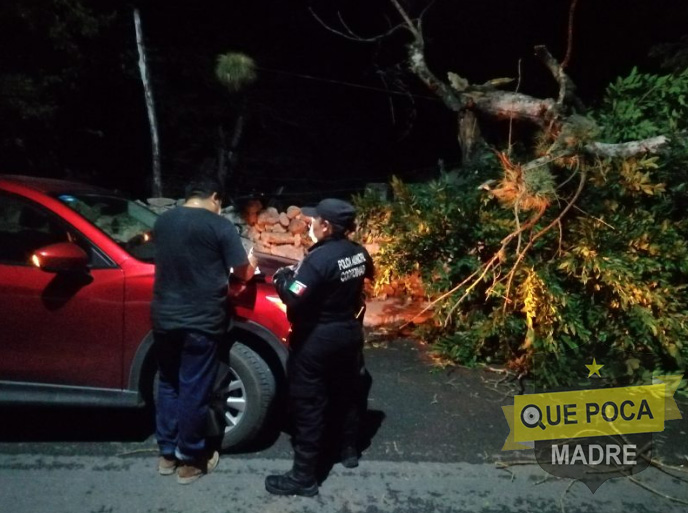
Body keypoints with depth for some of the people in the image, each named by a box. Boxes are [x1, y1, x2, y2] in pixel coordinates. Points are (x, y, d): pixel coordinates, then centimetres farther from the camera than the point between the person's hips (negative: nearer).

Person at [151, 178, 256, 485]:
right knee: (194, 390, 7)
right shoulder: (220, 226, -11)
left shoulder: (162, 221, 7)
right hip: (200, 321, -5)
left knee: (168, 383, 19)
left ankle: (167, 452, 31)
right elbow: (243, 272, -6)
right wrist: (250, 263, 17)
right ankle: (189, 459, 21)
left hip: (164, 318, 6)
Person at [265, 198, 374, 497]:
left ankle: (303, 477, 10)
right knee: (345, 394, 23)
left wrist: (282, 278, -9)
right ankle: (349, 450, 41)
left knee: (309, 406, 1)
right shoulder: (359, 253, -1)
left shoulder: (319, 259, -25)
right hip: (349, 334, 8)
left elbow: (293, 300, -29)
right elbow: (368, 274, 21)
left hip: (317, 340, -8)